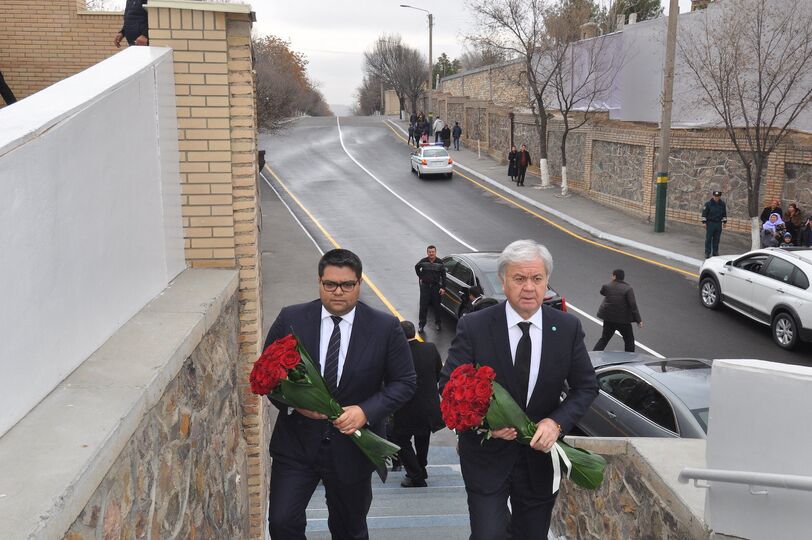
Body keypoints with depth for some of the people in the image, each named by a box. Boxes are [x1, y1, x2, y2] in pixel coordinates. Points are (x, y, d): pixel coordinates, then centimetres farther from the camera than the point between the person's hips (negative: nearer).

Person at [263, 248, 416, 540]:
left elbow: (404, 382, -3)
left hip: (352, 447, 0)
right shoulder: (291, 319, -5)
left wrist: (366, 411, -19)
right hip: (297, 443, 0)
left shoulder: (385, 327, -7)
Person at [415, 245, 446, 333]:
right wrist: (421, 277, 7)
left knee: (437, 305, 10)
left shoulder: (440, 262, -8)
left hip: (436, 286, 0)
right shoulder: (423, 261, -8)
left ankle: (437, 323, 27)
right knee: (423, 306, 1)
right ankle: (421, 324, 11)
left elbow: (443, 275, -2)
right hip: (425, 286, 0)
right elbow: (416, 268, 14)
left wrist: (443, 288, -7)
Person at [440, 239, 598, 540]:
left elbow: (586, 386, 0)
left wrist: (557, 422, -17)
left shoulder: (568, 328, -6)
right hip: (487, 456, -2)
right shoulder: (473, 327, -12)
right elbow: (449, 384, -7)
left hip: (540, 454, 3)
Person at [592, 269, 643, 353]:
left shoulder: (607, 286, -4)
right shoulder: (628, 289, -13)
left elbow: (602, 292, 20)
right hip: (623, 319, -3)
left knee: (604, 338, 16)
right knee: (629, 340, 13)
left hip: (608, 317, 4)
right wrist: (638, 320, -13)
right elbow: (633, 305, -16)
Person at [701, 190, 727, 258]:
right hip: (710, 223, -3)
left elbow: (724, 214, 16)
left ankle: (715, 252, 15)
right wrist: (704, 222, -8)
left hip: (718, 224, 4)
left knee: (716, 239, 7)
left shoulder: (722, 204, 6)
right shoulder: (708, 204, -7)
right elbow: (704, 214, -4)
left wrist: (724, 222, 14)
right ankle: (707, 253, 1)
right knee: (708, 239, -3)